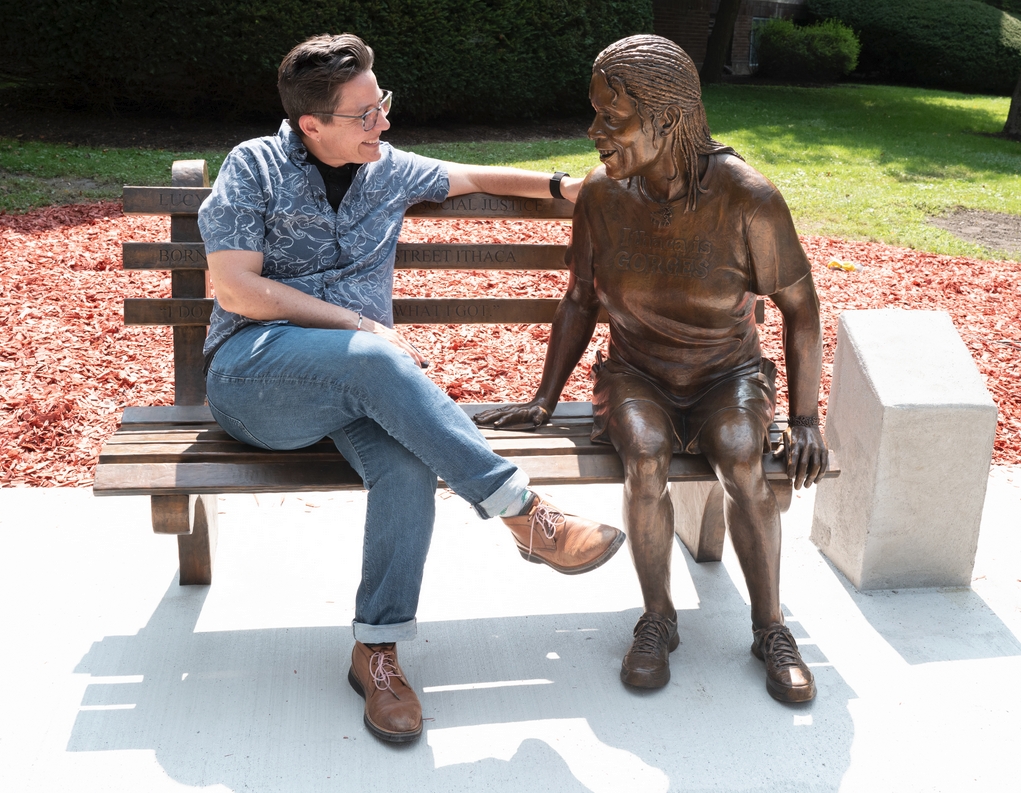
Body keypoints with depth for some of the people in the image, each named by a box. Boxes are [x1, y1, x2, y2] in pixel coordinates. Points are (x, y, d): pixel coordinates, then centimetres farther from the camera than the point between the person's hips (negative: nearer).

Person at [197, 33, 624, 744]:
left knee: (410, 466, -31)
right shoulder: (255, 167, 1)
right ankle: (526, 514, -32)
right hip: (253, 369, -3)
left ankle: (377, 649, -20)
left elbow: (471, 178, 30)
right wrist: (363, 327, -11)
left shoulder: (388, 169, 15)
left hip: (357, 381, 4)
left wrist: (564, 186, 20)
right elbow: (235, 288, -8)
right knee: (371, 360, -37)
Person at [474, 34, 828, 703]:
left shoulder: (746, 198, -17)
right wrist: (544, 402, 2)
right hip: (636, 376, 2)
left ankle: (770, 626, -12)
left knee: (741, 456, -32)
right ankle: (658, 619, -11)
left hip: (728, 376, -1)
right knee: (645, 452, -31)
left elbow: (800, 306, -7)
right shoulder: (603, 194, -9)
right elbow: (581, 302, 3)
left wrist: (806, 419, -9)